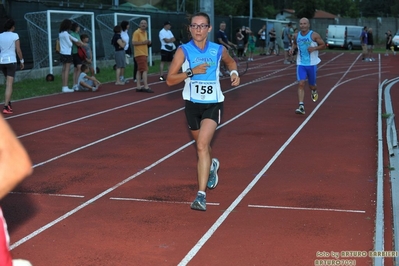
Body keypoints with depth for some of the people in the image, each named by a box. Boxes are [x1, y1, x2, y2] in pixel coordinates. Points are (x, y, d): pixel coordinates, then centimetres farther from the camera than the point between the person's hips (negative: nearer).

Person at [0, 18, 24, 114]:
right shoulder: (15, 35, -6)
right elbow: (18, 50, -5)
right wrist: (22, 61, 6)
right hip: (11, 61, -5)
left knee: (8, 82, 23)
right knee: (9, 84, -6)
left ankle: (8, 103, 24)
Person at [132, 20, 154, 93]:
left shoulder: (145, 32, 16)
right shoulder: (136, 32, -12)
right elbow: (133, 43, -20)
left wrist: (148, 42, 6)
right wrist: (143, 42, -24)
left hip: (144, 54, 9)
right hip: (140, 54, -9)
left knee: (140, 70, 10)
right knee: (144, 70, -14)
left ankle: (138, 87, 12)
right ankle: (146, 87, -16)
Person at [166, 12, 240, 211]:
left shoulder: (219, 50, -3)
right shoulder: (183, 51, -8)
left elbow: (230, 62, 21)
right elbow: (170, 80, -11)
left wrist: (234, 72, -1)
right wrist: (191, 71, -23)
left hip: (213, 104, -2)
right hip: (192, 104, 2)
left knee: (202, 145, -20)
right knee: (202, 145, 20)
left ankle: (201, 194, -20)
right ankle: (211, 165, 56)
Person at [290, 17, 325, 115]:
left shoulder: (314, 35, -9)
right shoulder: (296, 36, 2)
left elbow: (323, 45, -3)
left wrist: (314, 48, -20)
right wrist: (292, 48, 2)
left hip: (312, 64, -2)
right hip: (300, 64, 2)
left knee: (311, 85, 12)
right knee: (301, 84, -14)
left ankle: (314, 91, 51)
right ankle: (301, 107, -18)